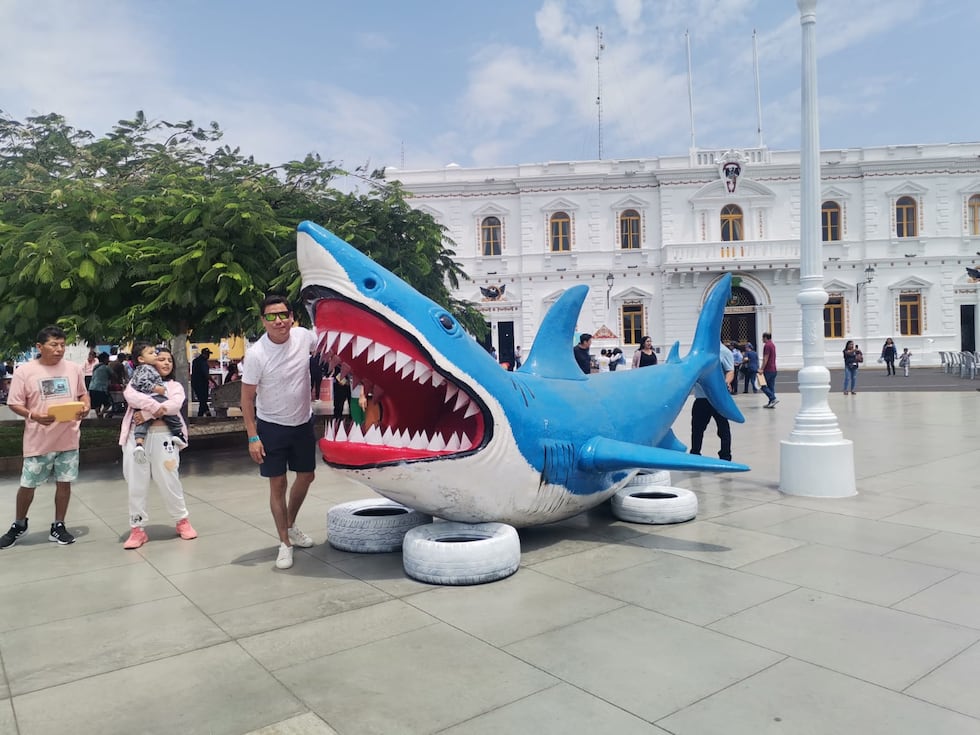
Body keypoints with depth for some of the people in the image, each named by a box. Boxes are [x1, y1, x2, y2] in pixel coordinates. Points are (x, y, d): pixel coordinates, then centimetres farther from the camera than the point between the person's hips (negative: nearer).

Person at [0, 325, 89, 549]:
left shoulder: (74, 368, 1)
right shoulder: (24, 371, -8)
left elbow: (82, 394, 14)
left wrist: (86, 407, -7)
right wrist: (33, 416, -22)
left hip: (68, 438, 2)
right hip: (38, 441, -2)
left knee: (64, 482, 9)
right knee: (27, 485, 10)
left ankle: (58, 527, 24)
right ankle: (19, 525, 33)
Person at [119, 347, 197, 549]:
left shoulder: (175, 386, 14)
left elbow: (175, 404, -7)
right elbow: (130, 395, -8)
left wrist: (146, 413, -13)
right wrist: (155, 407, -18)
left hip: (163, 436, -1)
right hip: (137, 436, 1)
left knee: (168, 481, 3)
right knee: (136, 484, 3)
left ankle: (182, 521, 19)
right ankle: (137, 529, 13)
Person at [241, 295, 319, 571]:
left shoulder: (305, 337, -11)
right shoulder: (257, 354, -20)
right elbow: (247, 399, -14)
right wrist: (252, 437, -16)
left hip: (303, 422, 5)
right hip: (271, 427, -4)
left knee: (306, 476, 16)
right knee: (278, 484, 0)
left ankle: (290, 526, 40)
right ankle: (285, 544, 14)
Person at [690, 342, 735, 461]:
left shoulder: (724, 351, -5)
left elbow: (730, 371, -11)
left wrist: (726, 382, -30)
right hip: (700, 396, 5)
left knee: (722, 427, 6)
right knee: (697, 427, 12)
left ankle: (725, 457, 17)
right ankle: (694, 454, 25)